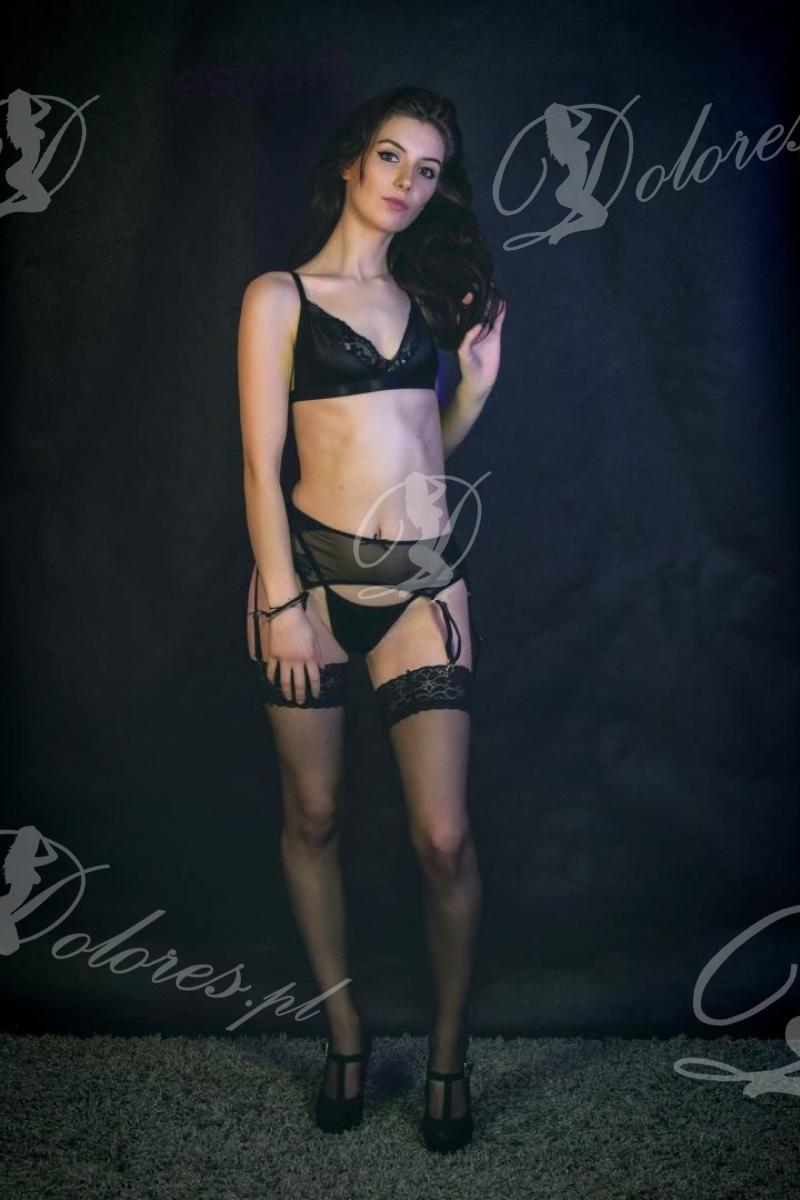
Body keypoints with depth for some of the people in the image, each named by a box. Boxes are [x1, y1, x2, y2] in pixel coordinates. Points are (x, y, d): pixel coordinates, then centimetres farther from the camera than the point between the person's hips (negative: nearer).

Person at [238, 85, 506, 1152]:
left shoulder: (424, 296, 16)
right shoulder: (280, 295, 3)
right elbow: (262, 463, -3)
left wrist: (477, 384, 5)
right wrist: (281, 601, -9)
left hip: (424, 579, 3)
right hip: (313, 566, -2)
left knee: (445, 836, -3)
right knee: (313, 817, 8)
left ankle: (450, 1057, 18)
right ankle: (346, 1035, 27)